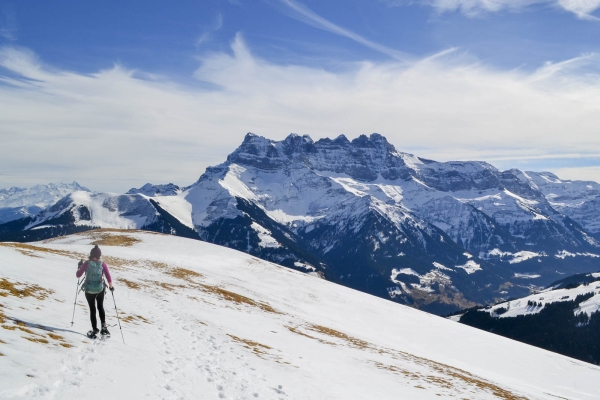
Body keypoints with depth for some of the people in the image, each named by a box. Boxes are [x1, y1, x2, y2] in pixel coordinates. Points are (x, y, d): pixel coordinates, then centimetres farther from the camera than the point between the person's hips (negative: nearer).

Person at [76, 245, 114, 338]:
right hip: (100, 289, 1)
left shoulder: (87, 263, -9)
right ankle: (103, 327, 14)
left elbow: (78, 275, -1)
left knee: (92, 309, 13)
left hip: (89, 290, -1)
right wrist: (111, 286, 6)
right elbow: (109, 277, -10)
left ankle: (95, 330, 13)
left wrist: (79, 266, 16)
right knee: (101, 307, 22)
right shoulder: (102, 264, -8)